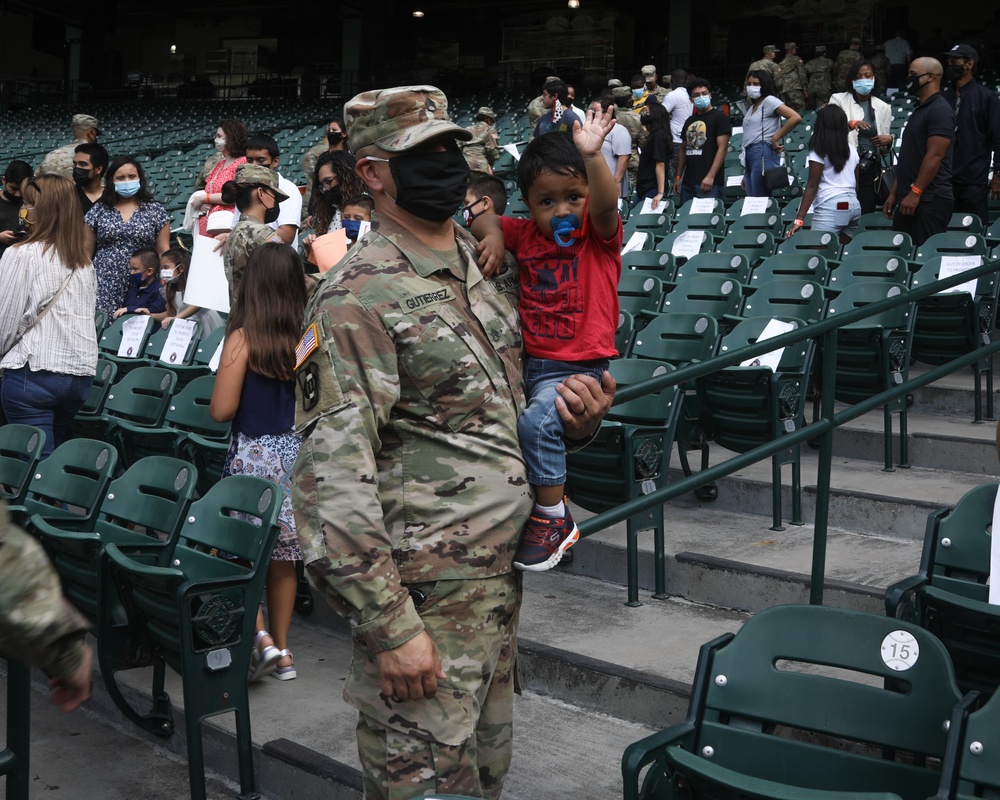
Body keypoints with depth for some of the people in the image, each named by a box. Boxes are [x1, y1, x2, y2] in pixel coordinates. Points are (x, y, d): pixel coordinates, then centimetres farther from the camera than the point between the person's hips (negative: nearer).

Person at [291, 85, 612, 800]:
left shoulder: (490, 267, 9)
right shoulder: (359, 298, -16)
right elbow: (332, 478, -21)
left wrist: (576, 417, -1)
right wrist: (391, 627, -23)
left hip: (502, 580, 8)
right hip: (424, 598, -8)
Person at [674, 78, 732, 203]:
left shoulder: (719, 118, -2)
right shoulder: (690, 121, 18)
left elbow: (722, 148, -10)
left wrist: (711, 176, -18)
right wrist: (678, 177, 15)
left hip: (710, 183, -7)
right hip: (688, 182, 7)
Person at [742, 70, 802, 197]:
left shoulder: (769, 101, 0)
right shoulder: (751, 107, 24)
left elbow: (795, 118, -14)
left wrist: (775, 139, -11)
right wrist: (745, 174, 17)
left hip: (762, 154, -9)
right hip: (749, 155, 9)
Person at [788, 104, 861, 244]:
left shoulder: (819, 151, -5)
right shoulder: (851, 150, 15)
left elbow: (812, 187, -10)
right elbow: (856, 183, 18)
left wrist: (799, 219, -12)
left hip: (831, 207, -8)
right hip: (854, 206, 8)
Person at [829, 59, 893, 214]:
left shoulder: (882, 107, 12)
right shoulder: (839, 100, 3)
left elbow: (884, 149, 18)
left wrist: (888, 140, -5)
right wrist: (851, 124, -31)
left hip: (870, 169, 3)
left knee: (866, 214, 1)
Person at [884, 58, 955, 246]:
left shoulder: (940, 110, -10)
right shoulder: (920, 109, 20)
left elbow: (935, 156, -18)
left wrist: (915, 193, -20)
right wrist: (894, 193, 18)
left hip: (930, 200, -9)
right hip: (909, 198, 10)